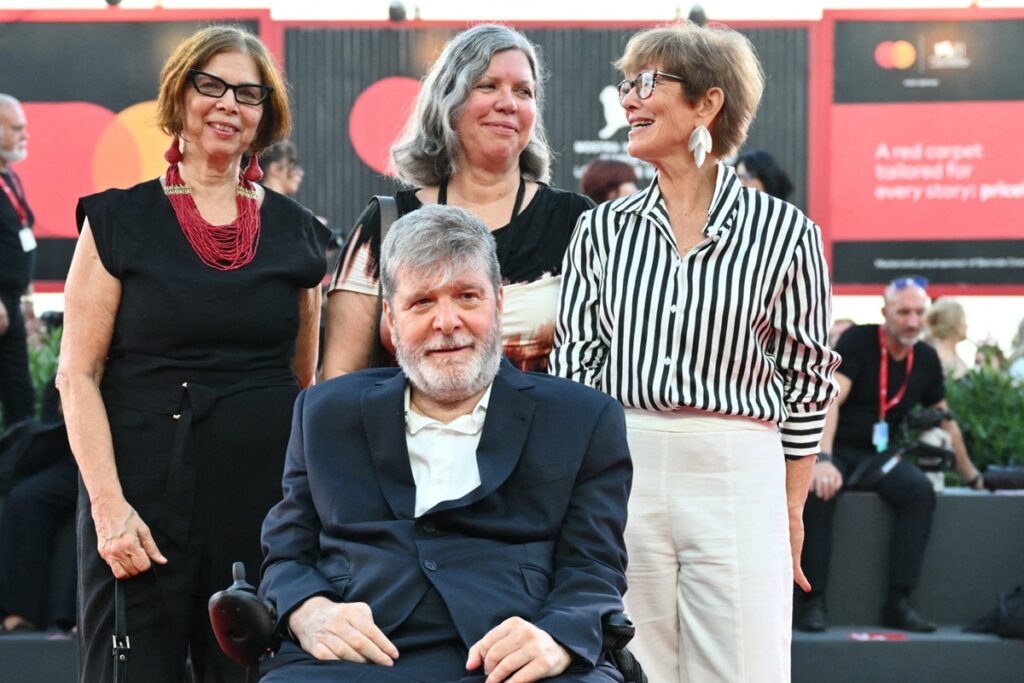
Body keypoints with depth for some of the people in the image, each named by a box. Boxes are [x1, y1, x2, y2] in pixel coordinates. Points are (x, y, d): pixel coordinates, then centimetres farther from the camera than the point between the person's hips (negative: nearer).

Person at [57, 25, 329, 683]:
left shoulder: (297, 233, 10)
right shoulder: (119, 222, 1)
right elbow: (78, 374, -3)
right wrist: (108, 504, -12)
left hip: (265, 501, 3)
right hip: (146, 498, -2)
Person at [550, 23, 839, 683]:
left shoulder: (784, 231, 1)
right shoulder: (602, 228, 8)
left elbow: (807, 379, 6)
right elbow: (573, 368, 7)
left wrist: (792, 510, 6)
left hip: (738, 480, -2)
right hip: (617, 473, 2)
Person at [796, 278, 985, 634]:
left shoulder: (926, 358, 5)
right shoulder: (858, 341, -11)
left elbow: (945, 421, 18)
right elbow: (830, 401, -22)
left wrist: (972, 477, 23)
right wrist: (823, 460, -36)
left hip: (879, 457, 4)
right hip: (839, 449, -4)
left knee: (921, 491, -26)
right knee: (817, 490, -36)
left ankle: (898, 602, -24)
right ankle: (813, 600, -27)